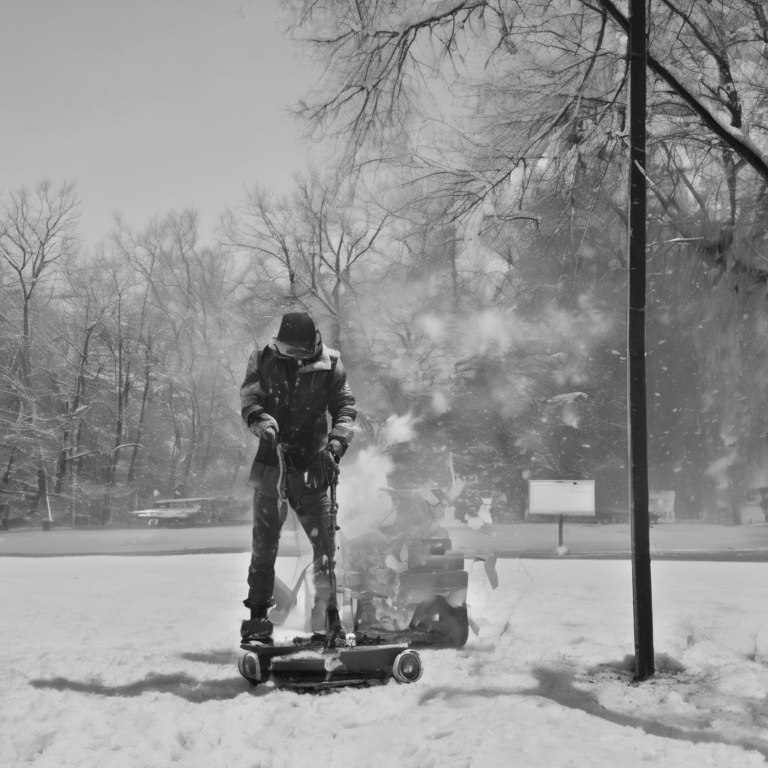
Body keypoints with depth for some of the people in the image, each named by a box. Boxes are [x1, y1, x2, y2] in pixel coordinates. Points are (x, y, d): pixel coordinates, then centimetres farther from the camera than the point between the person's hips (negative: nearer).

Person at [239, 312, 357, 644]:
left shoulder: (329, 364, -1)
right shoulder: (263, 361, 0)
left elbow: (345, 407, -4)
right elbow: (249, 401, -8)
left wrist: (335, 445, -20)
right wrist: (263, 422, -30)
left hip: (311, 468, 0)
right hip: (271, 464, 0)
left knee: (326, 545, -3)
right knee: (264, 546, 4)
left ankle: (327, 616, 8)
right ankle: (257, 619, 13)